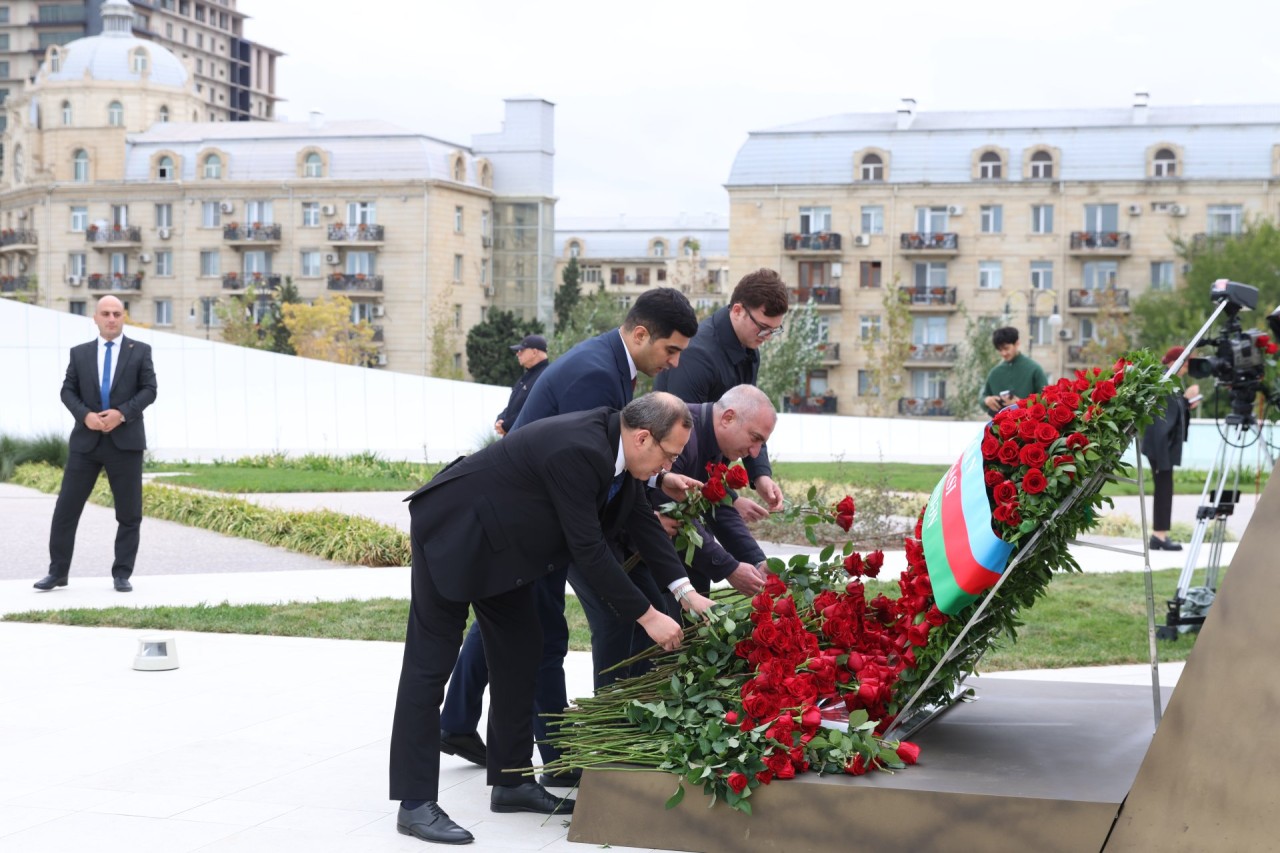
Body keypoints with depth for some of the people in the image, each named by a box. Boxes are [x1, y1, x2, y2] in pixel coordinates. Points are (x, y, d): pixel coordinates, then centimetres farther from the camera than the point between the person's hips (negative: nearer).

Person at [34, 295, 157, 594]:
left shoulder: (140, 351, 5)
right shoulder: (80, 353, 11)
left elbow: (149, 390, -1)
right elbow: (68, 391, 6)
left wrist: (122, 413, -15)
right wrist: (85, 415, -12)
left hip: (126, 441, -1)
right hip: (86, 441, 1)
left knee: (129, 512, 1)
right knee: (66, 507, 0)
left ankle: (122, 574, 10)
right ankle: (58, 571, 9)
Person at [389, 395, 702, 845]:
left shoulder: (614, 448, -5)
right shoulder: (577, 451, -32)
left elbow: (642, 521, 4)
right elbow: (588, 549, -28)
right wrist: (647, 617, -21)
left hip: (499, 541, 10)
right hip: (454, 532, -10)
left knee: (519, 656, 11)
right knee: (430, 664, -6)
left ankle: (511, 782, 19)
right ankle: (415, 803, -4)